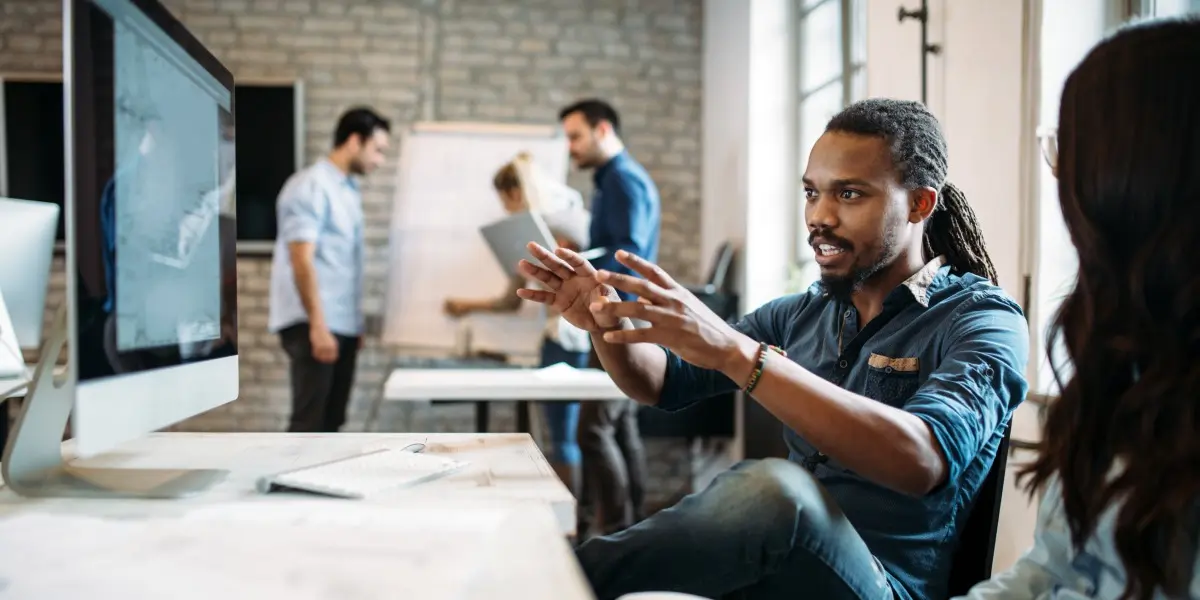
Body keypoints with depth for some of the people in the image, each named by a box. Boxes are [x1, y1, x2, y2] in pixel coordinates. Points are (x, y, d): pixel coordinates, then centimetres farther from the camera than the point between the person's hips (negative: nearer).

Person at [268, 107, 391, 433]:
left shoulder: (348, 190, 15)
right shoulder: (311, 187, -11)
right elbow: (302, 261, -18)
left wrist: (355, 323, 17)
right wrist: (317, 325, -22)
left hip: (342, 325, 9)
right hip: (312, 324, -9)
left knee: (330, 421, 11)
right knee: (308, 421, -9)